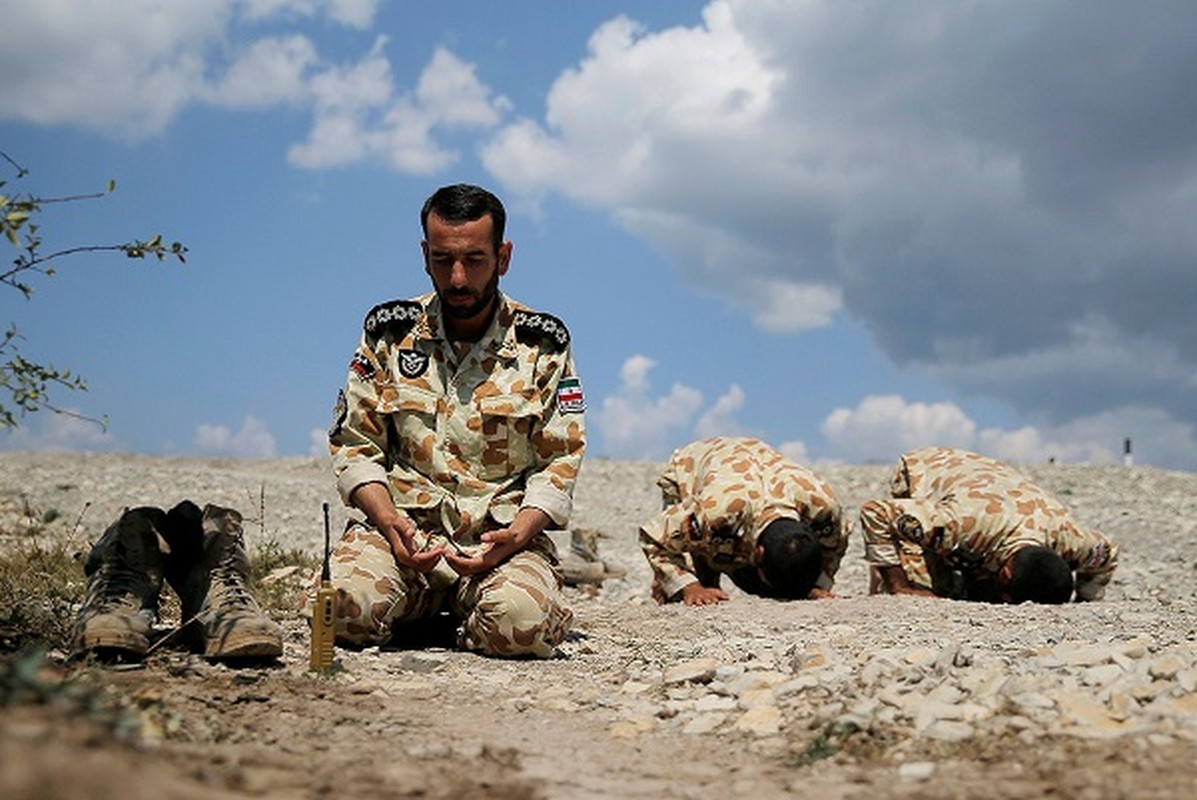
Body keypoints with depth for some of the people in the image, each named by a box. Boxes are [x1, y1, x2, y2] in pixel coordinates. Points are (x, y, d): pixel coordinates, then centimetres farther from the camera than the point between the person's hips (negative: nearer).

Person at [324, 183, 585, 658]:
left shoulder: (542, 346, 5)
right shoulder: (389, 333, 8)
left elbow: (560, 463, 3)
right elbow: (354, 446, 8)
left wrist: (515, 535, -16)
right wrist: (390, 522, -11)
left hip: (503, 535, 0)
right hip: (403, 529, 1)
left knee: (521, 624, -31)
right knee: (349, 609, -29)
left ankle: (465, 607, 7)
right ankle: (421, 605, 7)